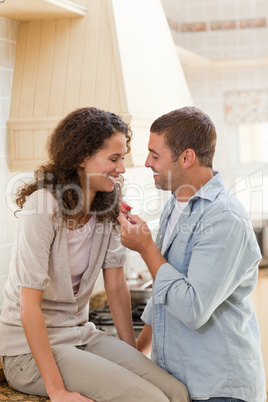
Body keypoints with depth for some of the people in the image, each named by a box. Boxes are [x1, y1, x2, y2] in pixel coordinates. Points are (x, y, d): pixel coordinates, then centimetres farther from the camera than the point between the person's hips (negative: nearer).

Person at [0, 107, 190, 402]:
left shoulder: (107, 208, 2)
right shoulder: (43, 207, -20)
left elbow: (116, 287, 7)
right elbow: (29, 308, -21)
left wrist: (133, 354, 3)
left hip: (81, 334, 7)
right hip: (29, 349, -6)